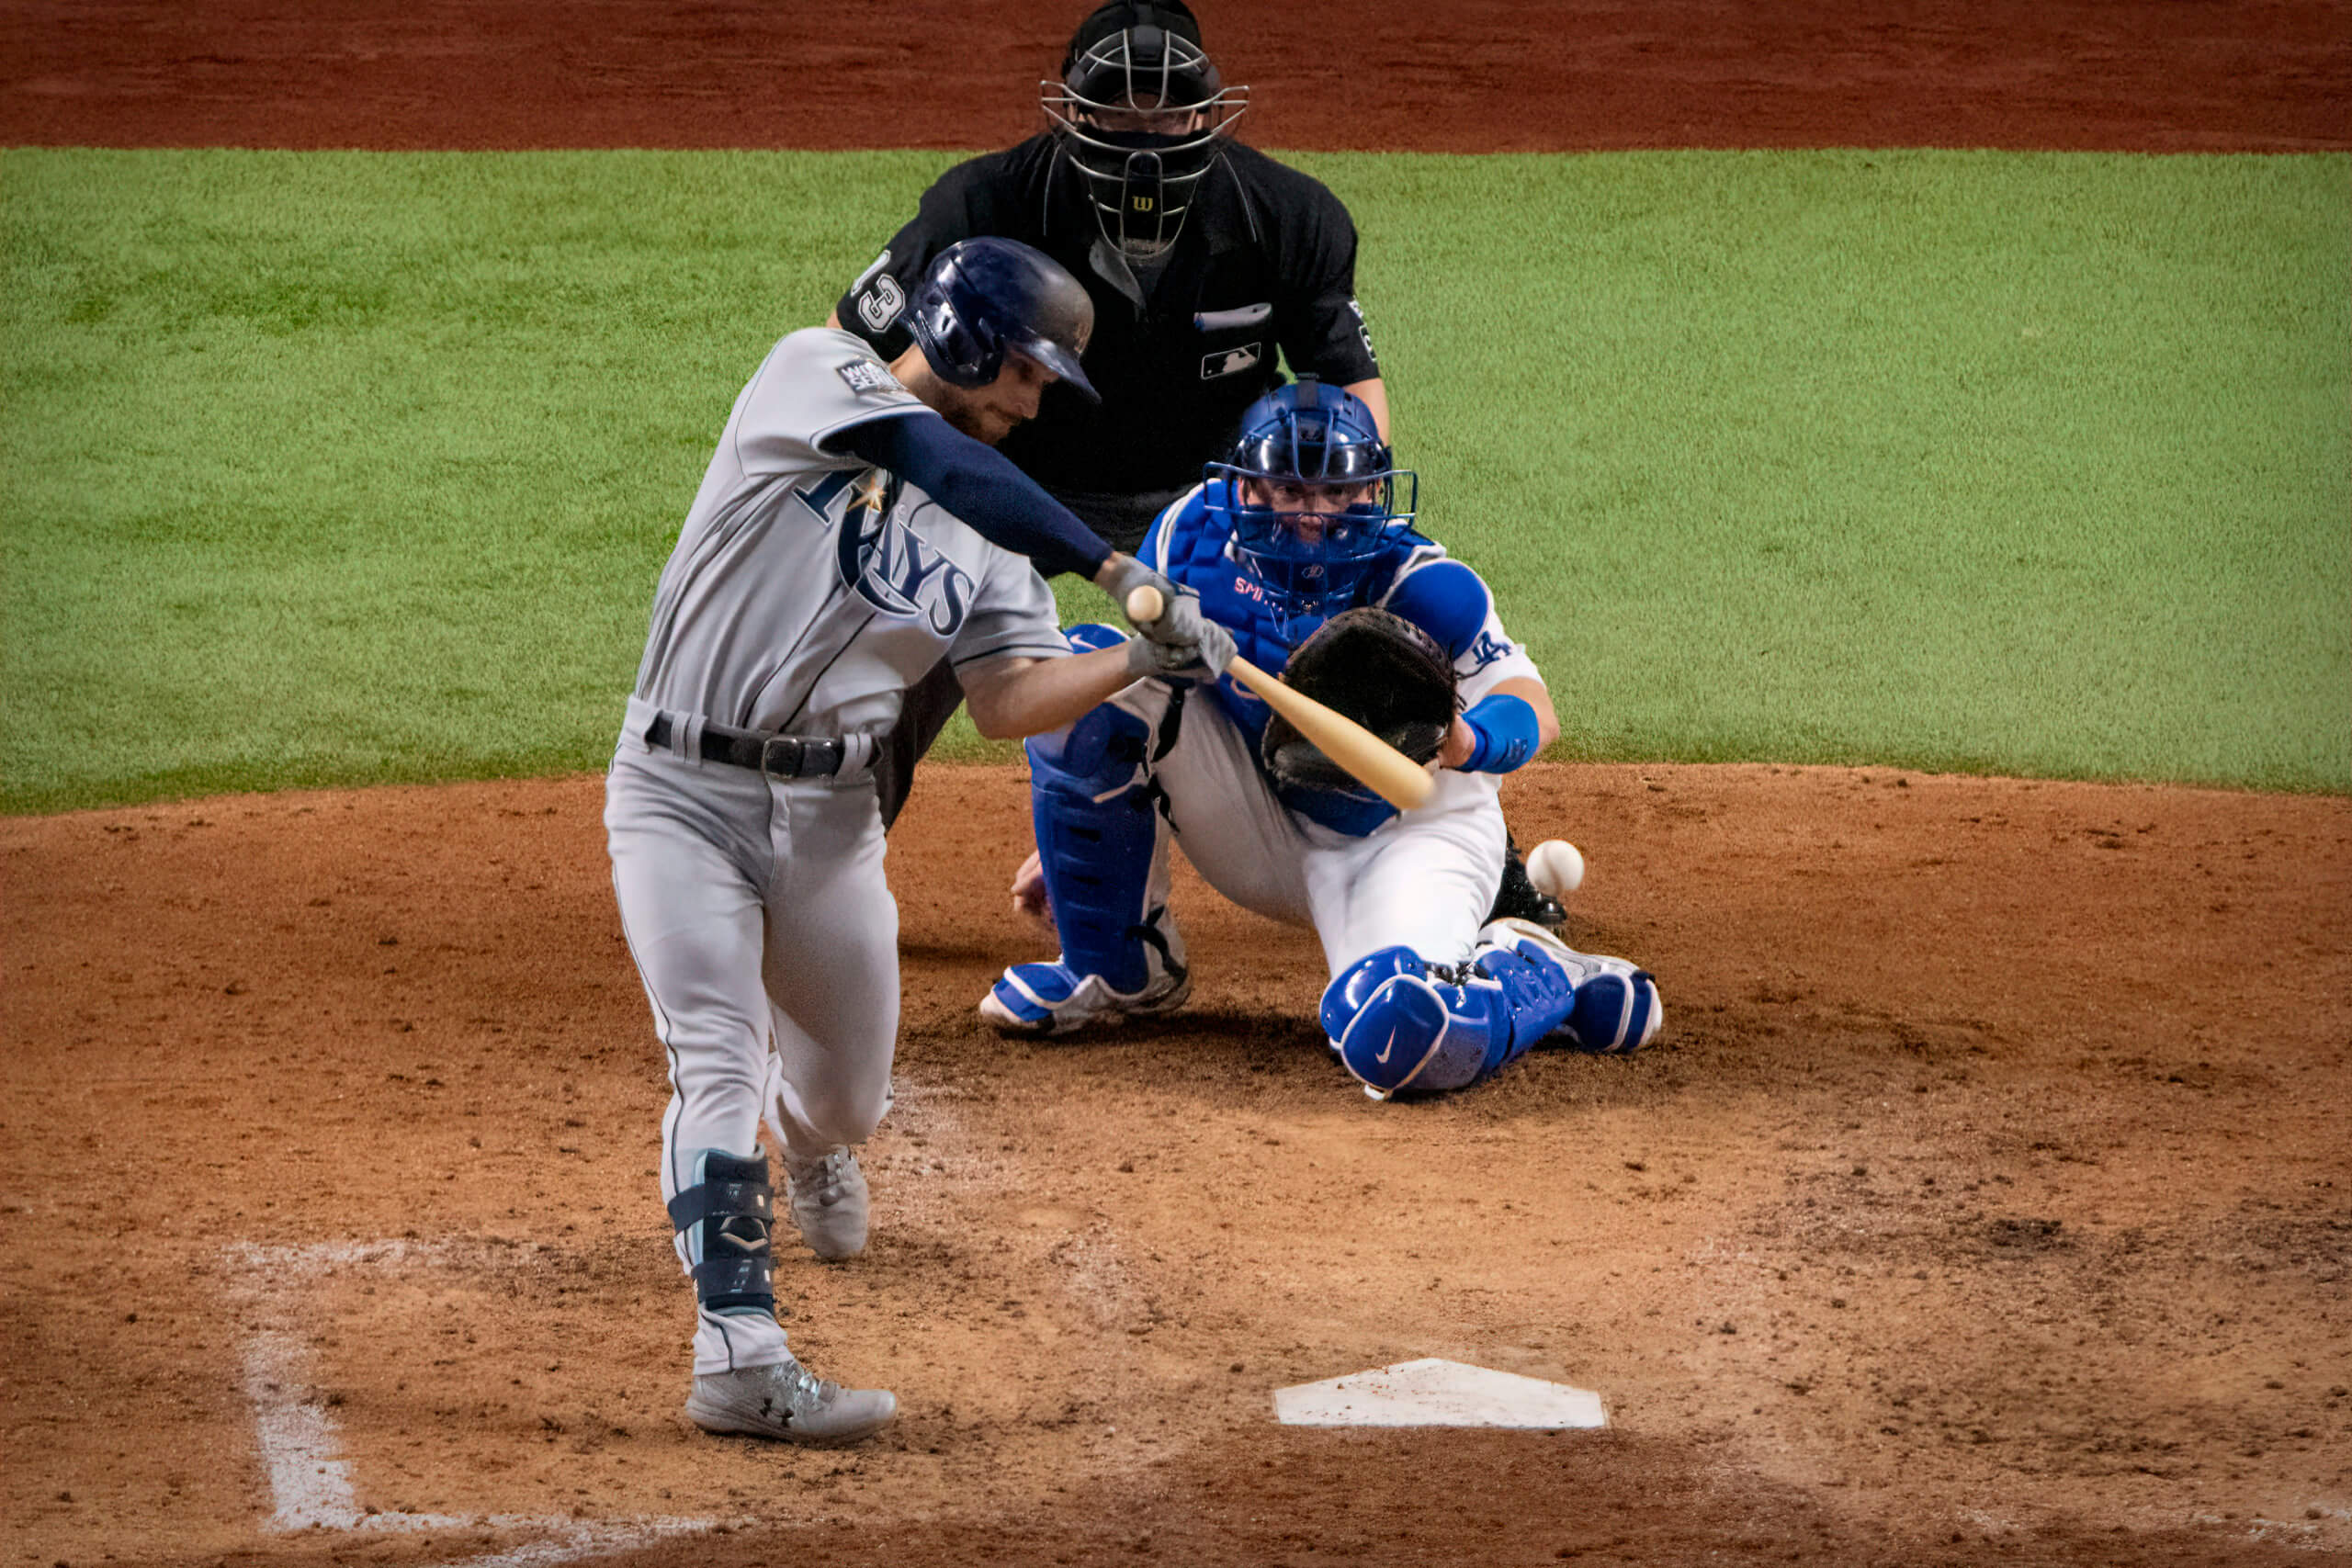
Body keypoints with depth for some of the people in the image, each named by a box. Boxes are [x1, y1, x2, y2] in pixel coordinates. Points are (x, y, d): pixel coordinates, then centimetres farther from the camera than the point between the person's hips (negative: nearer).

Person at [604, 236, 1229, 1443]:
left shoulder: (987, 535, 11)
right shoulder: (812, 375, -6)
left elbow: (1009, 700, -1)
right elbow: (947, 466, -22)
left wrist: (1142, 661, -16)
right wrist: (1113, 567, -26)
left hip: (830, 815, 6)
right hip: (683, 790, -6)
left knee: (849, 1093, 15)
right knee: (720, 1065, -18)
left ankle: (809, 1153, 52)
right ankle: (738, 1354, -23)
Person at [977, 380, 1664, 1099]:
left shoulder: (1417, 586, -25)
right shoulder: (1194, 534, -12)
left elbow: (1534, 711, -29)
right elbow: (1151, 667, 3)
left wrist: (1465, 742, -54)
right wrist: (1068, 831, 7)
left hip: (1405, 830, -5)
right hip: (1257, 825, 5)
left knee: (1399, 1039, -36)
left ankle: (1543, 976, 2)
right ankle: (1116, 970, -1)